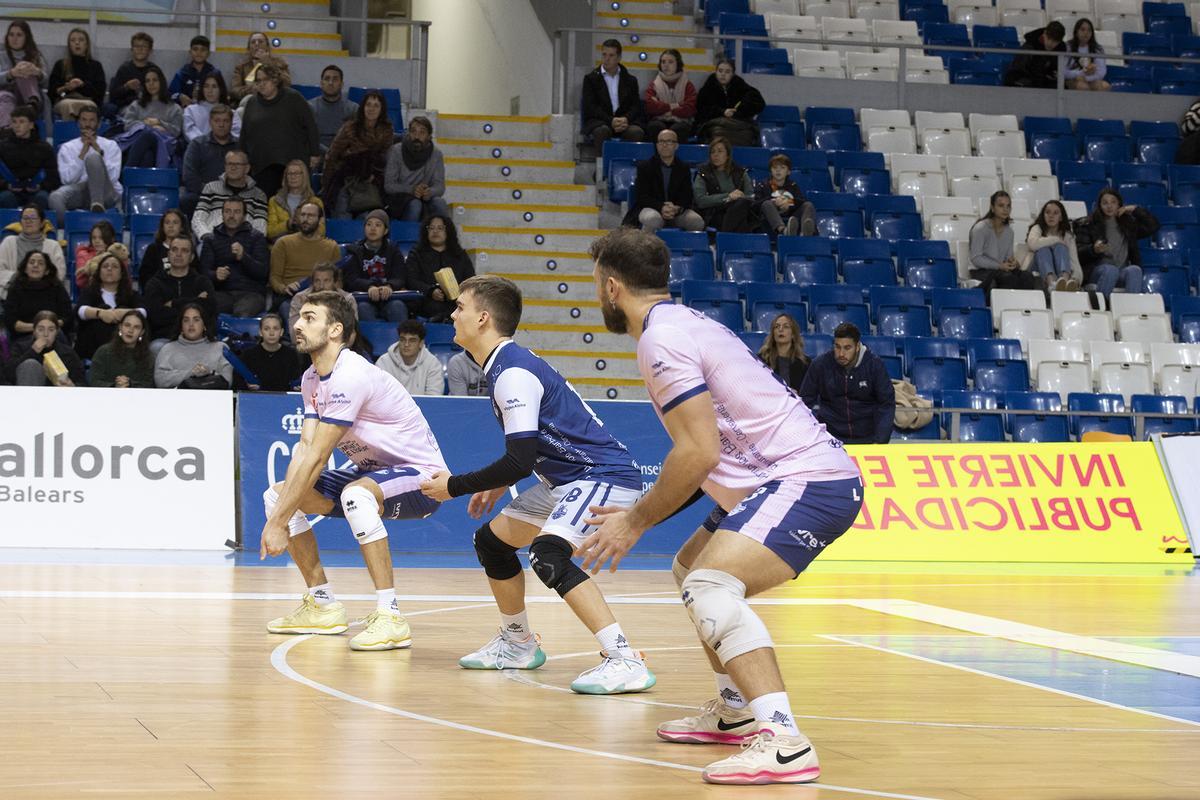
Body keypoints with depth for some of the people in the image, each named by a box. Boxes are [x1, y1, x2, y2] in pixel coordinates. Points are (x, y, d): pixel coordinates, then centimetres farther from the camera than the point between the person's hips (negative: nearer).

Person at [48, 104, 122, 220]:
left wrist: (98, 150, -6)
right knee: (55, 197, -35)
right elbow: (67, 179, 1)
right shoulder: (67, 148, 17)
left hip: (105, 192, -1)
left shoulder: (111, 145, 15)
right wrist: (83, 152, -4)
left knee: (93, 157, -29)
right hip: (78, 191, 1)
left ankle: (97, 205, -41)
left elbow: (113, 177, -1)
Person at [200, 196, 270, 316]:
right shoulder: (211, 239, 20)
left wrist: (243, 257, -17)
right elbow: (204, 270, 11)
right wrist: (215, 275, -15)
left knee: (242, 314, -37)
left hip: (251, 293, -1)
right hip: (222, 292, 2)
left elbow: (263, 272, 2)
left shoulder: (256, 237, 14)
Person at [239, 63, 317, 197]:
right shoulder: (252, 104, 13)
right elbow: (245, 135, 19)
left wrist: (315, 153, -1)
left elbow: (310, 125, 2)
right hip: (264, 167, 3)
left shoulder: (293, 98, 2)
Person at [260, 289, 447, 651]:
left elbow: (316, 459, -27)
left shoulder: (349, 376, -26)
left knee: (356, 494, -40)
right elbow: (303, 450, -4)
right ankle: (322, 605, 14)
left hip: (420, 474, -10)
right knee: (277, 495, 4)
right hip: (374, 471, 10)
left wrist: (278, 523, -24)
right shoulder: (312, 379, 4)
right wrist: (278, 514, -17)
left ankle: (389, 617, -34)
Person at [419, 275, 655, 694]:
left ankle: (625, 660, -34)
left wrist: (454, 486, -13)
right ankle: (518, 644, 35)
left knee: (548, 556, -32)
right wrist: (500, 484, 21)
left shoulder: (513, 373, -20)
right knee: (491, 540, 18)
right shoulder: (507, 365, 12)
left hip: (604, 476, -11)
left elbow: (521, 460, -23)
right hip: (568, 479, 11)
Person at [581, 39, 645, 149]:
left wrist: (626, 119, -15)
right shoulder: (591, 78, 11)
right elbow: (590, 107, 0)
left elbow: (636, 106, 9)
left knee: (636, 132, -33)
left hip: (625, 120, 2)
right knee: (602, 131, -38)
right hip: (599, 121, -2)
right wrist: (611, 121, -16)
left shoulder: (630, 80, 18)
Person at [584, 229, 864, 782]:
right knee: (691, 568, 27)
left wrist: (638, 520, -10)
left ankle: (784, 744, -38)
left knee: (708, 586, -27)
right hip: (799, 474, 11)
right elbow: (709, 452, 23)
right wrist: (643, 511, 21)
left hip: (809, 481, -11)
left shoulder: (661, 336, -13)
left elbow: (700, 452, -21)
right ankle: (735, 711, 36)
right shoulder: (684, 322, 18)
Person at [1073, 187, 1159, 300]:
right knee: (1111, 270, -37)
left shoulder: (1128, 223, 23)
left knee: (1134, 270, -32)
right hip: (1097, 271, -2)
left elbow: (1153, 226, 19)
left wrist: (1135, 209, 13)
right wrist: (1094, 249, -20)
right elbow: (1079, 252, 2)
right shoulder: (1088, 225, 13)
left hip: (1122, 273, 2)